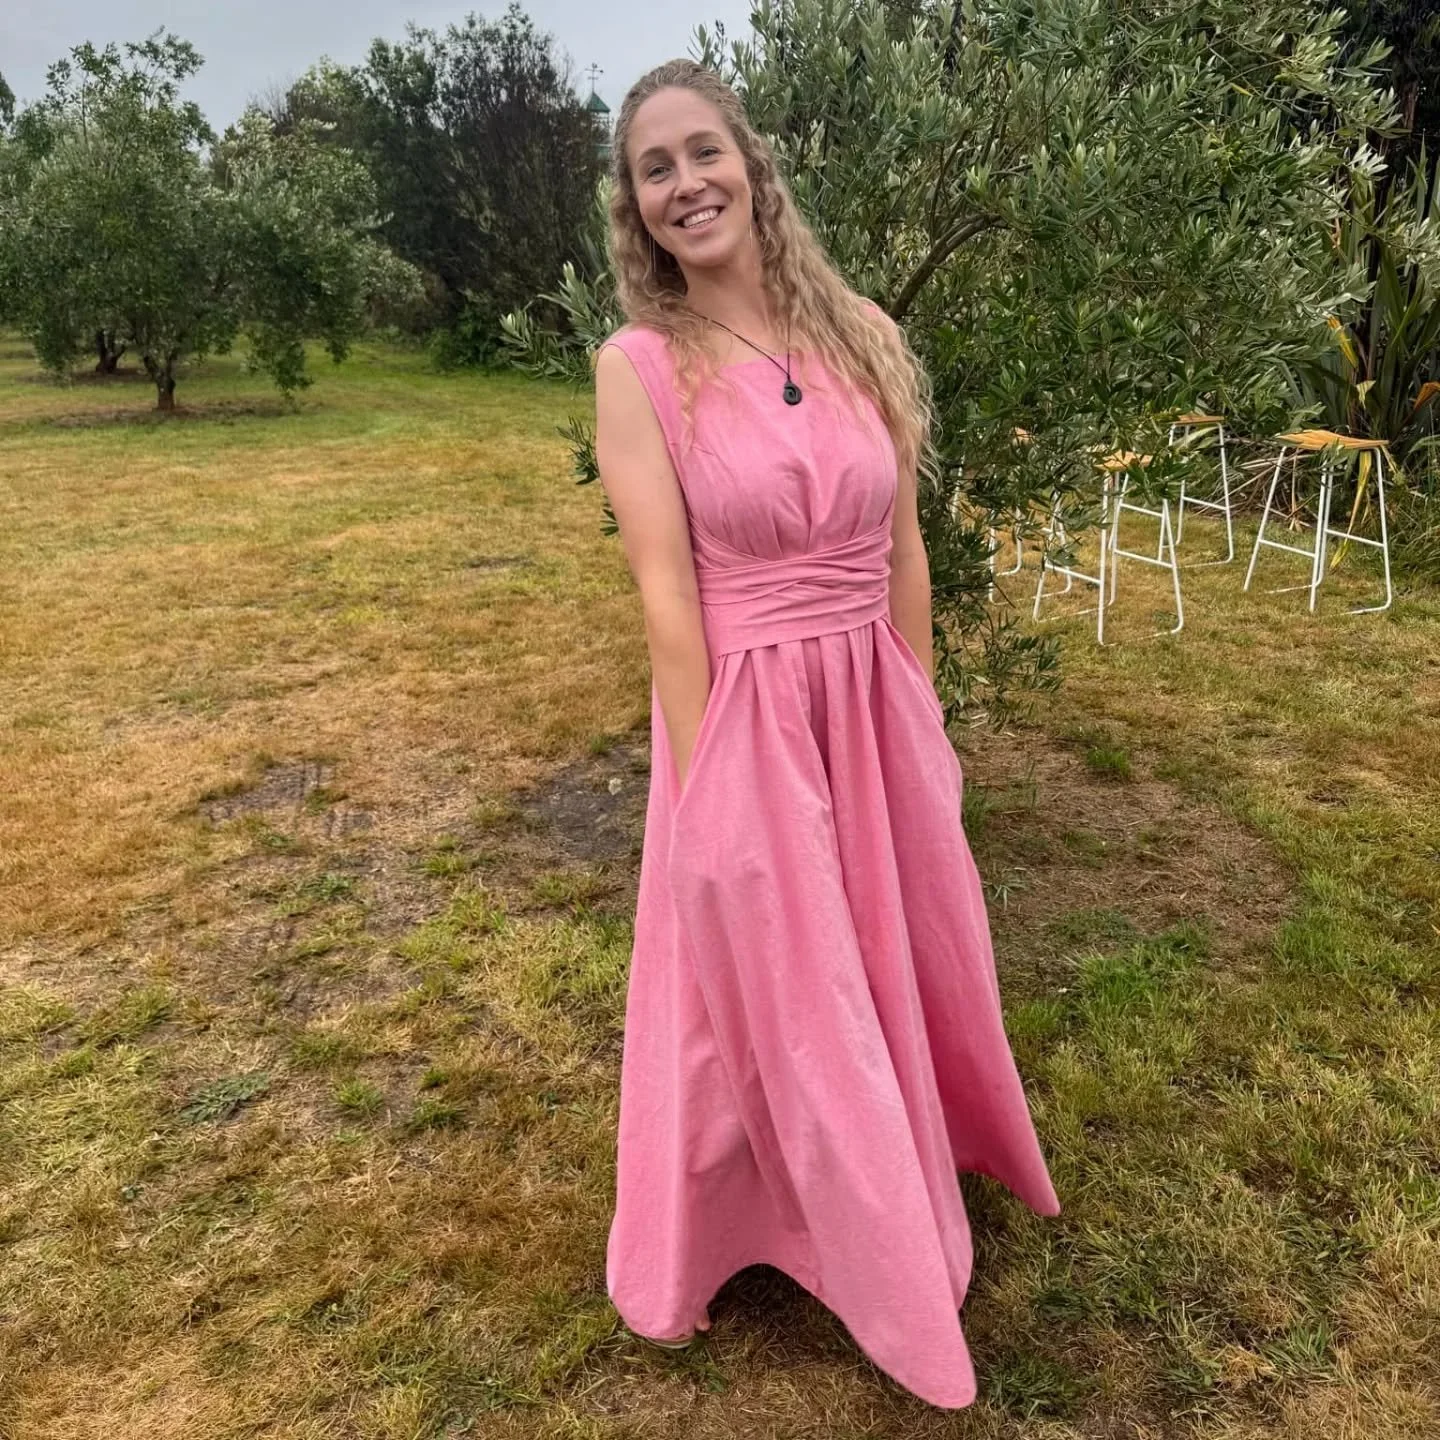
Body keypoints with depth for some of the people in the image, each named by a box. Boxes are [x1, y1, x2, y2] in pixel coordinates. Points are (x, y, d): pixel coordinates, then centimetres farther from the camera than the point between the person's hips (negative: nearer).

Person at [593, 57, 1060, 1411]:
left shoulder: (862, 335, 1)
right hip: (745, 719, -4)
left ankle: (898, 1180, 54)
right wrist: (711, 792, -14)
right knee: (771, 993, 15)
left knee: (899, 962, 22)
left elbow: (902, 554, 6)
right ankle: (856, 1244, 44)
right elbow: (667, 595, -14)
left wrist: (923, 730, 8)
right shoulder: (639, 366, -10)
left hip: (877, 712, 4)